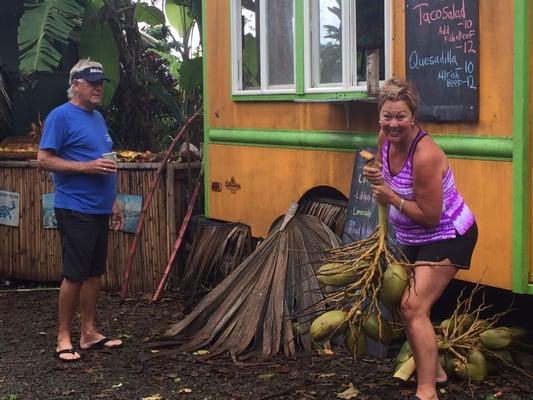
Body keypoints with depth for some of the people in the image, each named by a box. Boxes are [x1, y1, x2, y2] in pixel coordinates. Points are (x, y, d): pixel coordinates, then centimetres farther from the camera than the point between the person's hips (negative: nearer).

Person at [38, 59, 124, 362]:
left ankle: (90, 332, 20)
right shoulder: (62, 116, -9)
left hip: (99, 210, 8)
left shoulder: (98, 118, 17)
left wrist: (113, 202, 21)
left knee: (95, 272, 11)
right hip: (75, 210, -8)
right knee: (74, 274, -4)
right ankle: (64, 337, 6)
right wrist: (87, 167, -21)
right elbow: (44, 159, -15)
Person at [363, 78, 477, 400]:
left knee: (414, 307, -18)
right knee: (412, 305, 19)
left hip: (446, 237, -9)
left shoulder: (424, 155, -32)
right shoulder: (386, 139, -7)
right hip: (414, 239, 9)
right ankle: (434, 370, 40)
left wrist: (392, 198, -25)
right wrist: (377, 179, -10)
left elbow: (430, 216, -27)